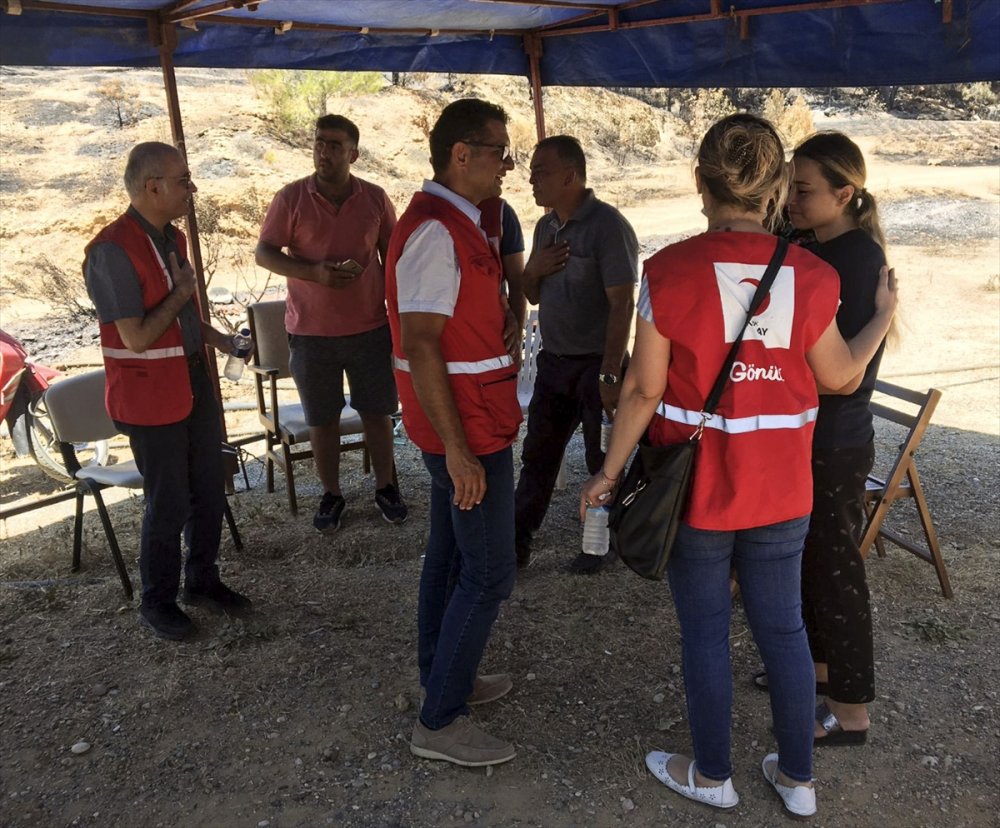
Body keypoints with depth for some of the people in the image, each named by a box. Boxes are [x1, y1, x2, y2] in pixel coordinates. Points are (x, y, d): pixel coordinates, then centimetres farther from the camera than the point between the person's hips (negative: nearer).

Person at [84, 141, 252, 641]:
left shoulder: (171, 236, 7)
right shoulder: (113, 251, -21)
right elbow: (137, 338, -22)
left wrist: (218, 339, 9)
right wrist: (181, 293, -12)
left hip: (195, 384, 8)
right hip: (150, 399, -8)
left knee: (209, 491, 16)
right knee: (169, 504, 4)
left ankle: (202, 581, 34)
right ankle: (157, 603, 25)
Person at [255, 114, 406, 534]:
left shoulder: (376, 199, 1)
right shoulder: (291, 197, -3)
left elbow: (392, 259, 8)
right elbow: (264, 253, -3)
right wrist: (315, 273, -19)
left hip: (370, 328, 1)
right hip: (310, 331, -1)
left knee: (377, 412, 10)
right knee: (322, 418, 9)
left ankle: (385, 487, 27)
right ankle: (331, 495, 25)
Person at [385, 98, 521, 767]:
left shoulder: (453, 224, 14)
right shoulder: (437, 231, -20)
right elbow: (420, 346, -25)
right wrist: (458, 449, -26)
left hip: (465, 425, 10)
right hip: (467, 431, -10)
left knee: (451, 554, 18)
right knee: (490, 572, -3)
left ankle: (446, 679, 34)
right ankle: (440, 722, 9)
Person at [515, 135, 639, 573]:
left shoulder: (608, 225, -15)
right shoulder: (545, 226, 8)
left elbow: (622, 304, -19)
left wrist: (609, 374, -24)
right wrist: (533, 270, -6)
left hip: (596, 364, -7)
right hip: (554, 360, 7)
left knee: (604, 461, 9)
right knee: (537, 455, 12)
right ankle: (517, 541, 23)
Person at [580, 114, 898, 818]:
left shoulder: (671, 270, -16)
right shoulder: (810, 274, -7)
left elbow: (645, 389, -13)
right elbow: (839, 374, 6)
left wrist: (609, 472, 0)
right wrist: (885, 313, 24)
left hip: (696, 487, -3)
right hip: (782, 489, 3)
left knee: (705, 630, 15)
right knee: (783, 626, 19)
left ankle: (713, 775, 33)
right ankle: (798, 778, 36)